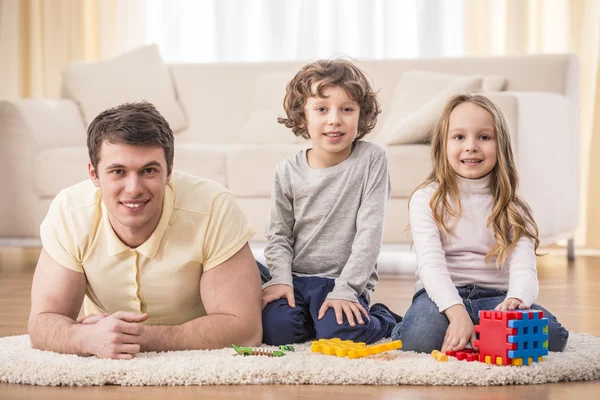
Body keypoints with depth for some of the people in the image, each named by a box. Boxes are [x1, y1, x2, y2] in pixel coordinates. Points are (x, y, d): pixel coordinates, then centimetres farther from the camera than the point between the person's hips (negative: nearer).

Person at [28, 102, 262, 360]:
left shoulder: (214, 209, -26)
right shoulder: (68, 211, -19)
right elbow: (42, 323, -17)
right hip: (107, 370, 3)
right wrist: (91, 338, -40)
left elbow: (244, 329, -26)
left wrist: (144, 337, -35)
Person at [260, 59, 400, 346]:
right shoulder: (288, 171, 2)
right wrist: (281, 278, -12)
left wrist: (344, 289, -17)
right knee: (275, 329, -23)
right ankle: (315, 316, 11)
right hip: (296, 279, 3)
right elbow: (278, 235, 7)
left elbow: (370, 230, -11)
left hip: (347, 281, -2)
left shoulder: (371, 159, -6)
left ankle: (381, 318, 7)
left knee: (339, 332, -28)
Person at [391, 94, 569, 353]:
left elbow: (523, 268, -8)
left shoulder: (512, 209, 7)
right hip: (442, 295, -3)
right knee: (421, 336, -37)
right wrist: (456, 311, -31)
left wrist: (516, 300, -33)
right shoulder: (426, 199, 0)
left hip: (495, 296, 3)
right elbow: (431, 264, -13)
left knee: (550, 334, -26)